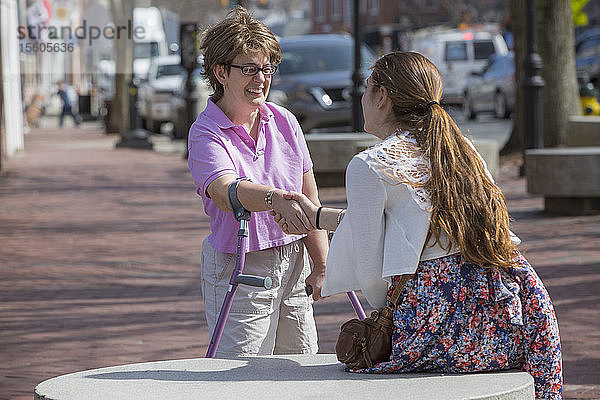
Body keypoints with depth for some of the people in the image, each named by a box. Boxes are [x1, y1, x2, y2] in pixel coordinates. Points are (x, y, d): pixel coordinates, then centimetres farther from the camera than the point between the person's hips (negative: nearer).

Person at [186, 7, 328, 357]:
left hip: (293, 262, 5)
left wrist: (322, 265, 2)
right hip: (239, 270, -5)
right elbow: (225, 192, -32)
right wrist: (276, 198, -51)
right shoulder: (206, 134, -12)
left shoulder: (284, 121, 3)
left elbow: (309, 198, 7)